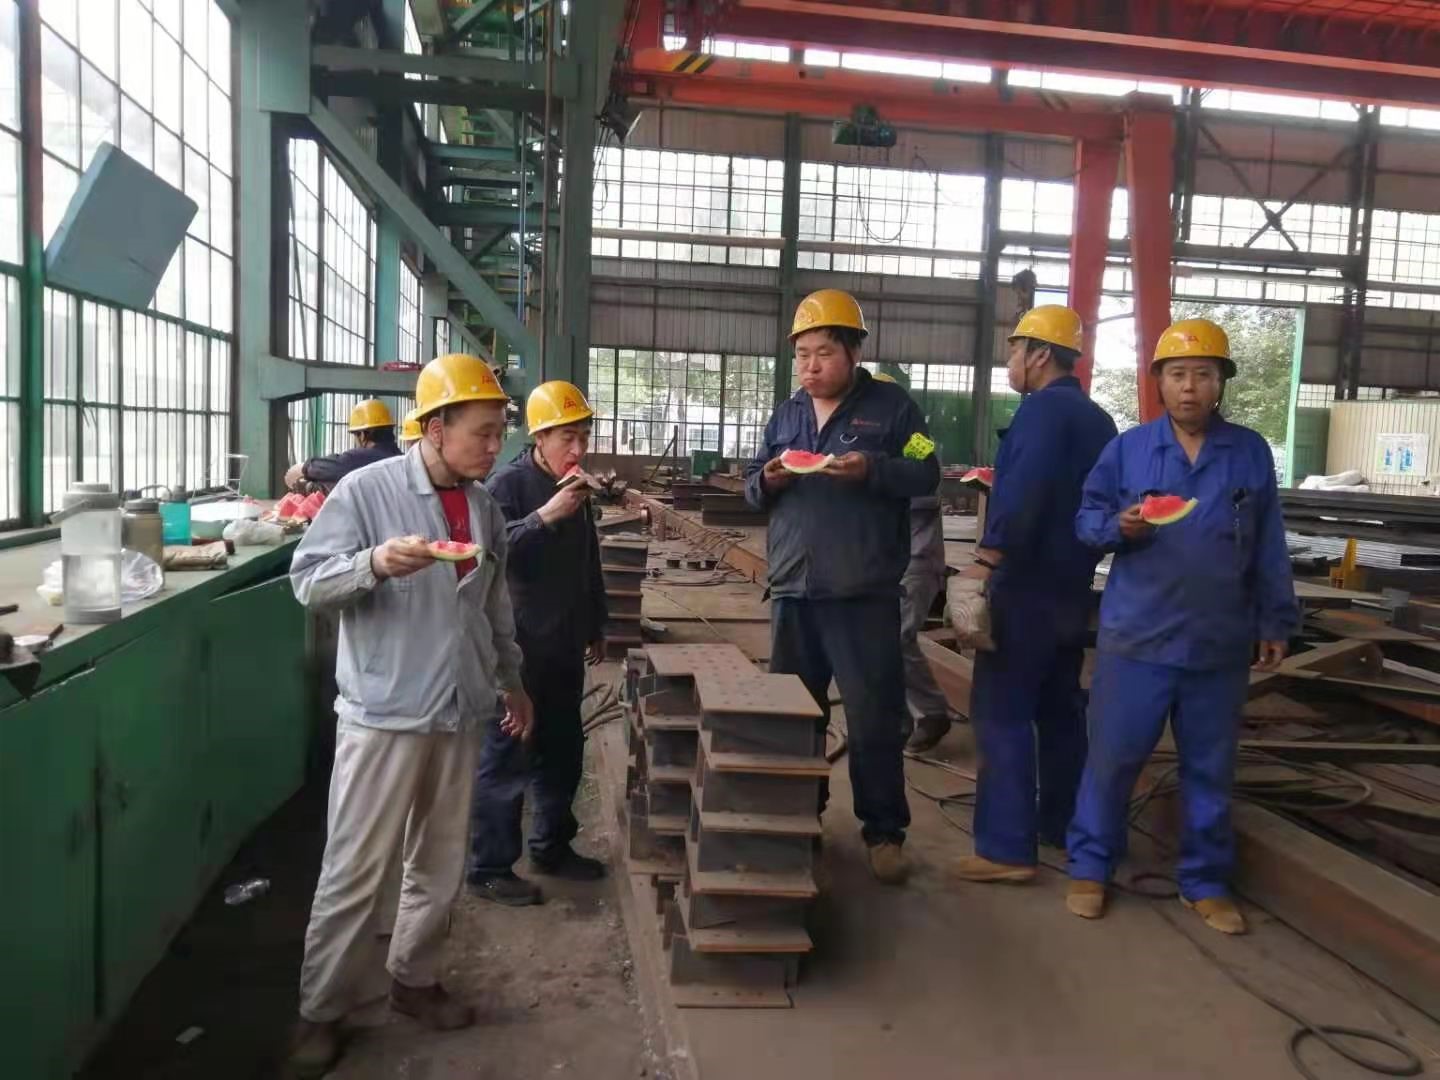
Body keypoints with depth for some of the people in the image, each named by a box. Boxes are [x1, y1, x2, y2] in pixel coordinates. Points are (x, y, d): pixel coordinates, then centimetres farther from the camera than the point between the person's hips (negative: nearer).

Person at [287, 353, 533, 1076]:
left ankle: (413, 979, 33)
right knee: (354, 872, 2)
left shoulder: (484, 506, 8)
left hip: (459, 714, 6)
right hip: (383, 713, -5)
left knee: (440, 864, 15)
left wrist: (510, 680, 22)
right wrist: (375, 562, -28)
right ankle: (321, 1011, 19)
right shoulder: (367, 489, -9)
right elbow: (308, 582, -10)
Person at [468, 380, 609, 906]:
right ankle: (490, 867, 12)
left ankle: (552, 847, 31)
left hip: (564, 647, 8)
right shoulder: (507, 483, -12)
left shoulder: (576, 489, 12)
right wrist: (545, 516, -32)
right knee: (507, 758, 0)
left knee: (563, 751, 16)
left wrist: (595, 627, 23)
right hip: (518, 647, -8)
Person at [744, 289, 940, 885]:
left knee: (873, 718, 0)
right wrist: (768, 481, -8)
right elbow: (752, 489, 14)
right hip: (793, 591, 5)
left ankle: (884, 831, 14)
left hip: (864, 594, -5)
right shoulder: (785, 415, 14)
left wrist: (871, 470, -20)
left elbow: (926, 475, -4)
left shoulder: (891, 406, 1)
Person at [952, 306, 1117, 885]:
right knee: (1059, 707, 17)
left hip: (1027, 583, -10)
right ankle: (1062, 826, 27)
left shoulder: (1043, 408, -13)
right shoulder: (1097, 418, 15)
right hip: (1070, 585, 10)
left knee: (1002, 711, -7)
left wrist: (985, 560, -26)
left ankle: (1007, 848, -6)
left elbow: (1023, 493, -26)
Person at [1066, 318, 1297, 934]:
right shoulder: (1127, 448, 1)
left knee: (1210, 768, 13)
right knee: (1112, 758, 5)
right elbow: (1085, 519, 3)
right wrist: (1117, 525, -19)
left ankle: (1205, 882, 28)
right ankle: (1090, 867, 22)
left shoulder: (1251, 453, 4)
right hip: (1136, 636, -1)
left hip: (1221, 643, 2)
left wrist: (1276, 621, 7)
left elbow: (1269, 548, 7)